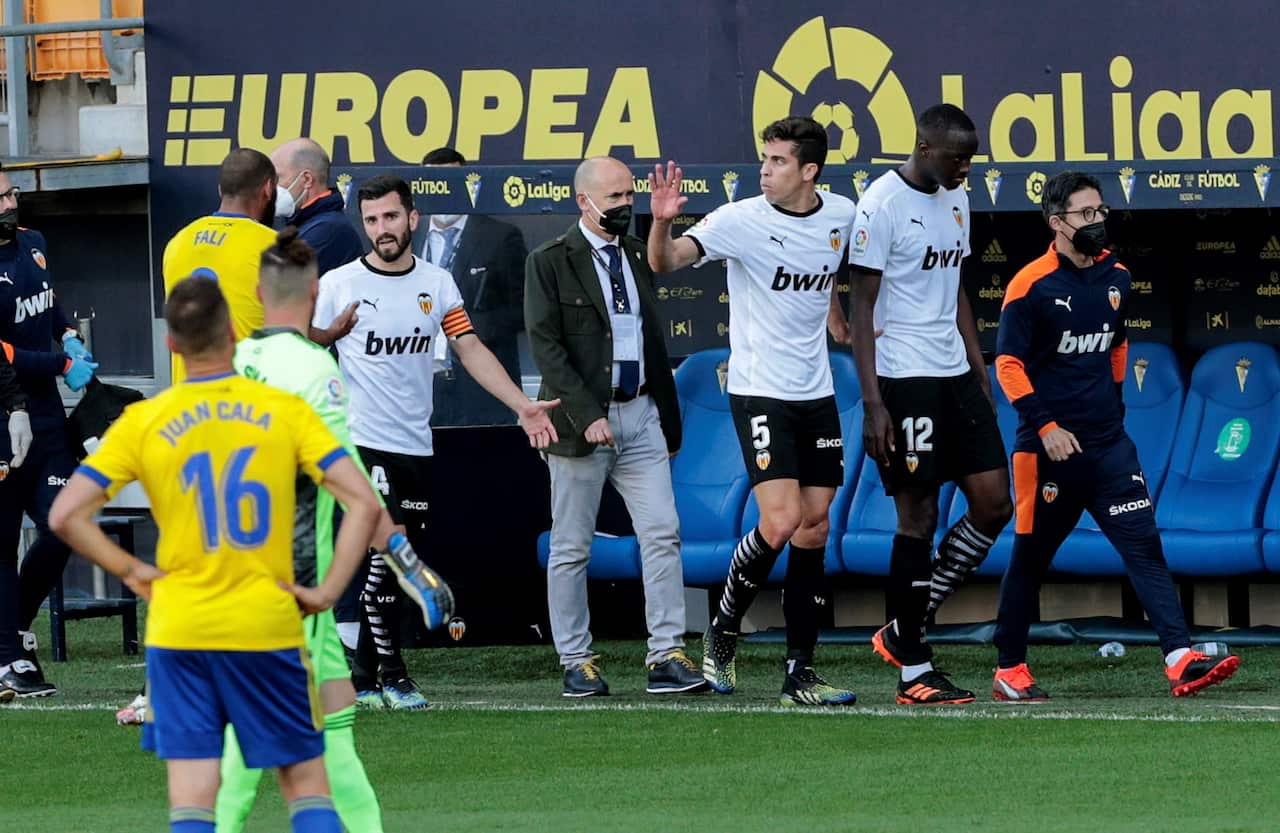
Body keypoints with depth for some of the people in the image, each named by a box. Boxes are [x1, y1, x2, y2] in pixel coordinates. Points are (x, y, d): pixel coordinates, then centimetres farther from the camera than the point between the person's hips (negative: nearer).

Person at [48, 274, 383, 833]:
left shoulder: (143, 422, -2)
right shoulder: (285, 410, -3)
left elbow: (65, 516, -7)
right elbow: (364, 504, -9)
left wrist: (130, 571, 3)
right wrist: (327, 592, -3)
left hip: (180, 628, 0)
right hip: (267, 626, 0)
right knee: (307, 783, 11)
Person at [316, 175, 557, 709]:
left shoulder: (436, 284, 7)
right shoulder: (338, 285, -3)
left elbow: (471, 350, 6)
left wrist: (522, 405, -3)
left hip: (415, 445, 5)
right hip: (362, 443, -4)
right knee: (389, 548, -16)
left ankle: (363, 677, 15)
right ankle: (392, 675, -9)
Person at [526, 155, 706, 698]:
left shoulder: (638, 256, 14)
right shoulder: (549, 263, -3)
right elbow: (546, 347, -10)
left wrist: (669, 418, 16)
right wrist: (587, 415, -18)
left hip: (640, 414, 5)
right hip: (581, 419, -5)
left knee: (662, 535, -5)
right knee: (571, 548, 1)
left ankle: (666, 657, -5)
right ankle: (576, 662, 8)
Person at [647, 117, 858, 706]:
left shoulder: (840, 216, 3)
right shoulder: (740, 220, -12)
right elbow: (666, 262, -24)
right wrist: (663, 223, -42)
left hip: (817, 393, 5)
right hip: (759, 392, -5)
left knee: (814, 529, 4)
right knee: (781, 522, -17)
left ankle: (799, 673, 9)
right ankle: (723, 631, 7)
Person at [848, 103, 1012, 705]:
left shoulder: (955, 199, 13)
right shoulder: (882, 205, -12)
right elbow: (862, 307, -13)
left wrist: (980, 374, 17)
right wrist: (872, 404, -18)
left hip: (955, 375, 8)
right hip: (905, 379, -8)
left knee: (993, 506, 2)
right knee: (918, 517, -5)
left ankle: (905, 632, 14)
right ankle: (912, 670, 4)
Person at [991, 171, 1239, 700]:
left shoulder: (1116, 278, 9)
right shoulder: (1031, 285, -9)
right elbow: (1008, 364, -10)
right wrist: (1046, 427, -17)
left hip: (1108, 444, 5)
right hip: (1048, 448, -5)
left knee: (1144, 545, -7)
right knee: (1031, 556, 5)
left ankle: (1180, 659, -15)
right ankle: (1009, 671, 16)